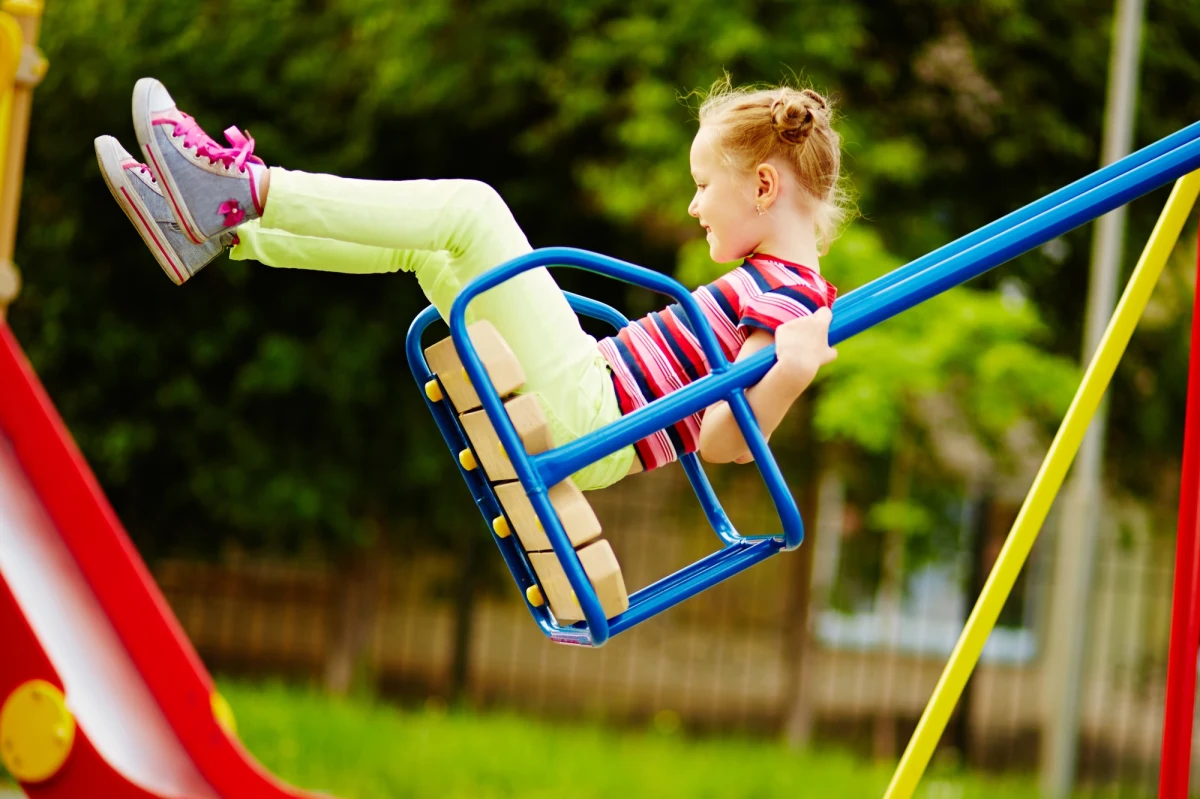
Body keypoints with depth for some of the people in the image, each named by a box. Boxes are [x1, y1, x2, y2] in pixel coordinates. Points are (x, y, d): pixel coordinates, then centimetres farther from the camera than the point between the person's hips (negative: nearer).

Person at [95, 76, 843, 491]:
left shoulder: (781, 298, -11)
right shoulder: (779, 284, 16)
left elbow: (724, 443, -21)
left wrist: (789, 376, -34)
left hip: (583, 421, -10)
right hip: (580, 410, 10)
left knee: (471, 208, -16)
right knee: (421, 236, 13)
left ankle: (246, 192, -13)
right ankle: (214, 232, 10)